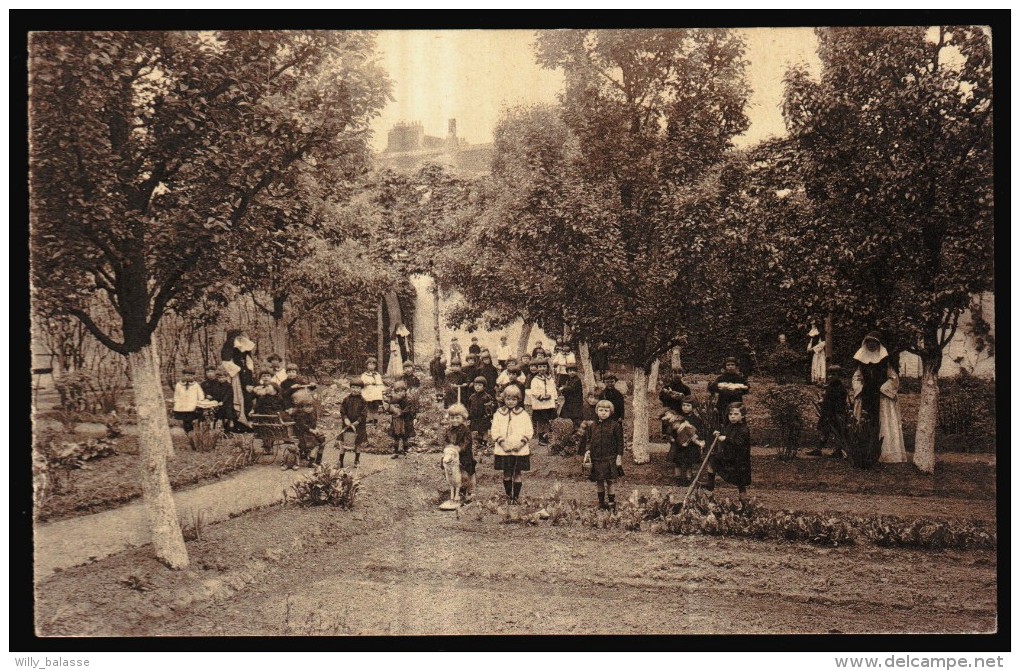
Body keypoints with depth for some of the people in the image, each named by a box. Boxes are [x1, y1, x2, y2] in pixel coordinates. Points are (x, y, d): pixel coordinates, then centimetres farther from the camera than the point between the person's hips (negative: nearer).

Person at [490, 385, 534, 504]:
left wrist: (522, 442, -13)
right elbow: (494, 431, 1)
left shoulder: (523, 414, 5)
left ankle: (516, 496, 11)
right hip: (503, 450, 0)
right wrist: (501, 442, -13)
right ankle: (508, 495, 18)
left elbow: (529, 431, 2)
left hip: (520, 449, 0)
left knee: (517, 474, 4)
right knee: (507, 474, 6)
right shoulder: (499, 414, 5)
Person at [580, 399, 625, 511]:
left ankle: (612, 503, 10)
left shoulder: (615, 426, -2)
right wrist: (587, 451, -8)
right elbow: (588, 440, 10)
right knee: (599, 481, 9)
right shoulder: (592, 426, 6)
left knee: (609, 481, 0)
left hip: (610, 459, -3)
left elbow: (620, 442, 0)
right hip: (596, 459, 3)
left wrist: (619, 456, -5)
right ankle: (601, 503, 23)